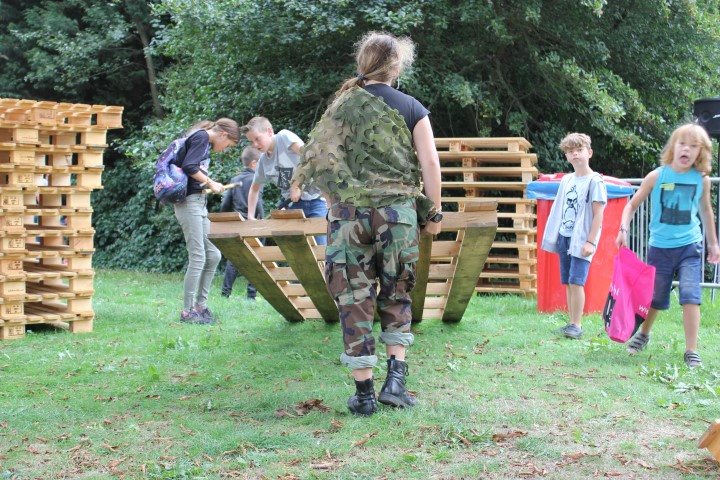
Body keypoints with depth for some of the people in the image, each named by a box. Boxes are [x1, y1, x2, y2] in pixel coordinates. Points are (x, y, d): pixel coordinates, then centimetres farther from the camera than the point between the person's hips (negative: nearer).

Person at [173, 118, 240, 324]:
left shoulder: (205, 142, 18)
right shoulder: (200, 137, -9)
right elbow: (189, 166, -20)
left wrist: (207, 186, 10)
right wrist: (210, 183, -10)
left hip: (199, 203, 10)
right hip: (189, 202, -10)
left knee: (213, 255, 9)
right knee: (198, 257, -9)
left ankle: (200, 305, 15)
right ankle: (187, 311, -4)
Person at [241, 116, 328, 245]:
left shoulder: (284, 137, -8)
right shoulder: (263, 161, 11)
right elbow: (254, 188, 23)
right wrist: (251, 217, 11)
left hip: (315, 199, -6)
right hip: (293, 204, 6)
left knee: (319, 246, -13)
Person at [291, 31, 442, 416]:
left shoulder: (344, 104, 3)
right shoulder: (412, 109, 3)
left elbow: (318, 153, 1)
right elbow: (430, 163, 0)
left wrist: (300, 180, 17)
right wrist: (434, 212, 9)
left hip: (350, 212, 0)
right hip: (398, 213, 1)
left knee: (355, 301, 3)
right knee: (396, 297, 17)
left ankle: (364, 393, 3)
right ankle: (395, 379, 4)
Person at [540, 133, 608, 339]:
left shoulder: (594, 181, -7)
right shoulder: (566, 180, 12)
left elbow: (598, 214, -10)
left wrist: (590, 241, -15)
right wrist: (553, 235, 14)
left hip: (581, 240, -6)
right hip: (564, 237, 6)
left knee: (576, 281, -12)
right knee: (567, 283, 8)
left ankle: (577, 325, -8)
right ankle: (571, 322, 14)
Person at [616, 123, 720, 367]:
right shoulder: (657, 176, -7)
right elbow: (632, 204, 0)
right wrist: (623, 230, -15)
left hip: (689, 247, 0)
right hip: (660, 247, 0)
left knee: (691, 296, -14)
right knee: (654, 297, 13)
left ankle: (691, 351, -8)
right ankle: (643, 334, 41)